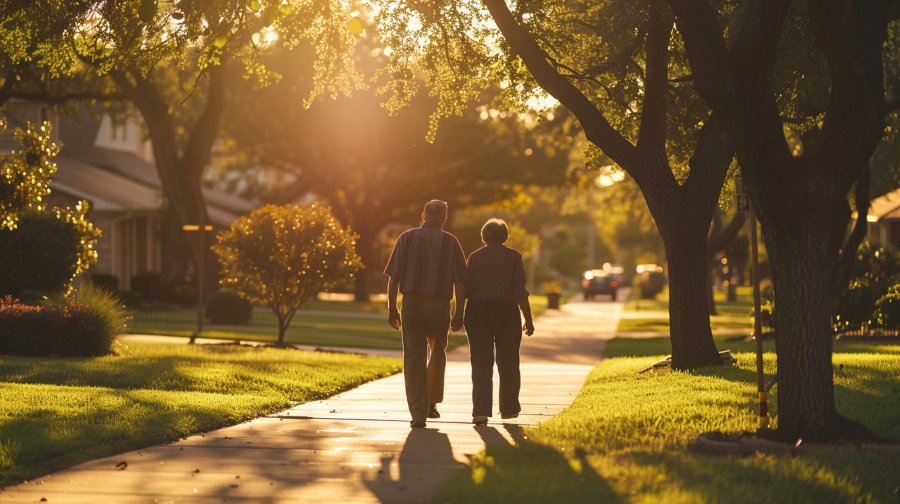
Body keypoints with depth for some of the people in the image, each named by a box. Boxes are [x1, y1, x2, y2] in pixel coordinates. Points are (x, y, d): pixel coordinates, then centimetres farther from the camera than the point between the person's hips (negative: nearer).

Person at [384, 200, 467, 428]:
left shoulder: (407, 238, 3)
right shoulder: (450, 242, 2)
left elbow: (393, 277, -2)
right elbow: (459, 281, -1)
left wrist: (392, 309, 2)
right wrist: (459, 313, 3)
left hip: (412, 304, 0)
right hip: (440, 306, 0)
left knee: (414, 356, 1)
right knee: (437, 351, 22)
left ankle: (418, 413, -7)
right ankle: (432, 403, 22)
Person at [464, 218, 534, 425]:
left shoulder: (475, 257, 1)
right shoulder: (513, 257, -2)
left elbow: (466, 289, -2)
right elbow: (520, 291, -7)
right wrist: (528, 319, -3)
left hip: (478, 313, 0)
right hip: (507, 313, 0)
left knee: (481, 363, 0)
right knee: (508, 362, 15)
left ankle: (481, 410, -13)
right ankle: (508, 408, 25)